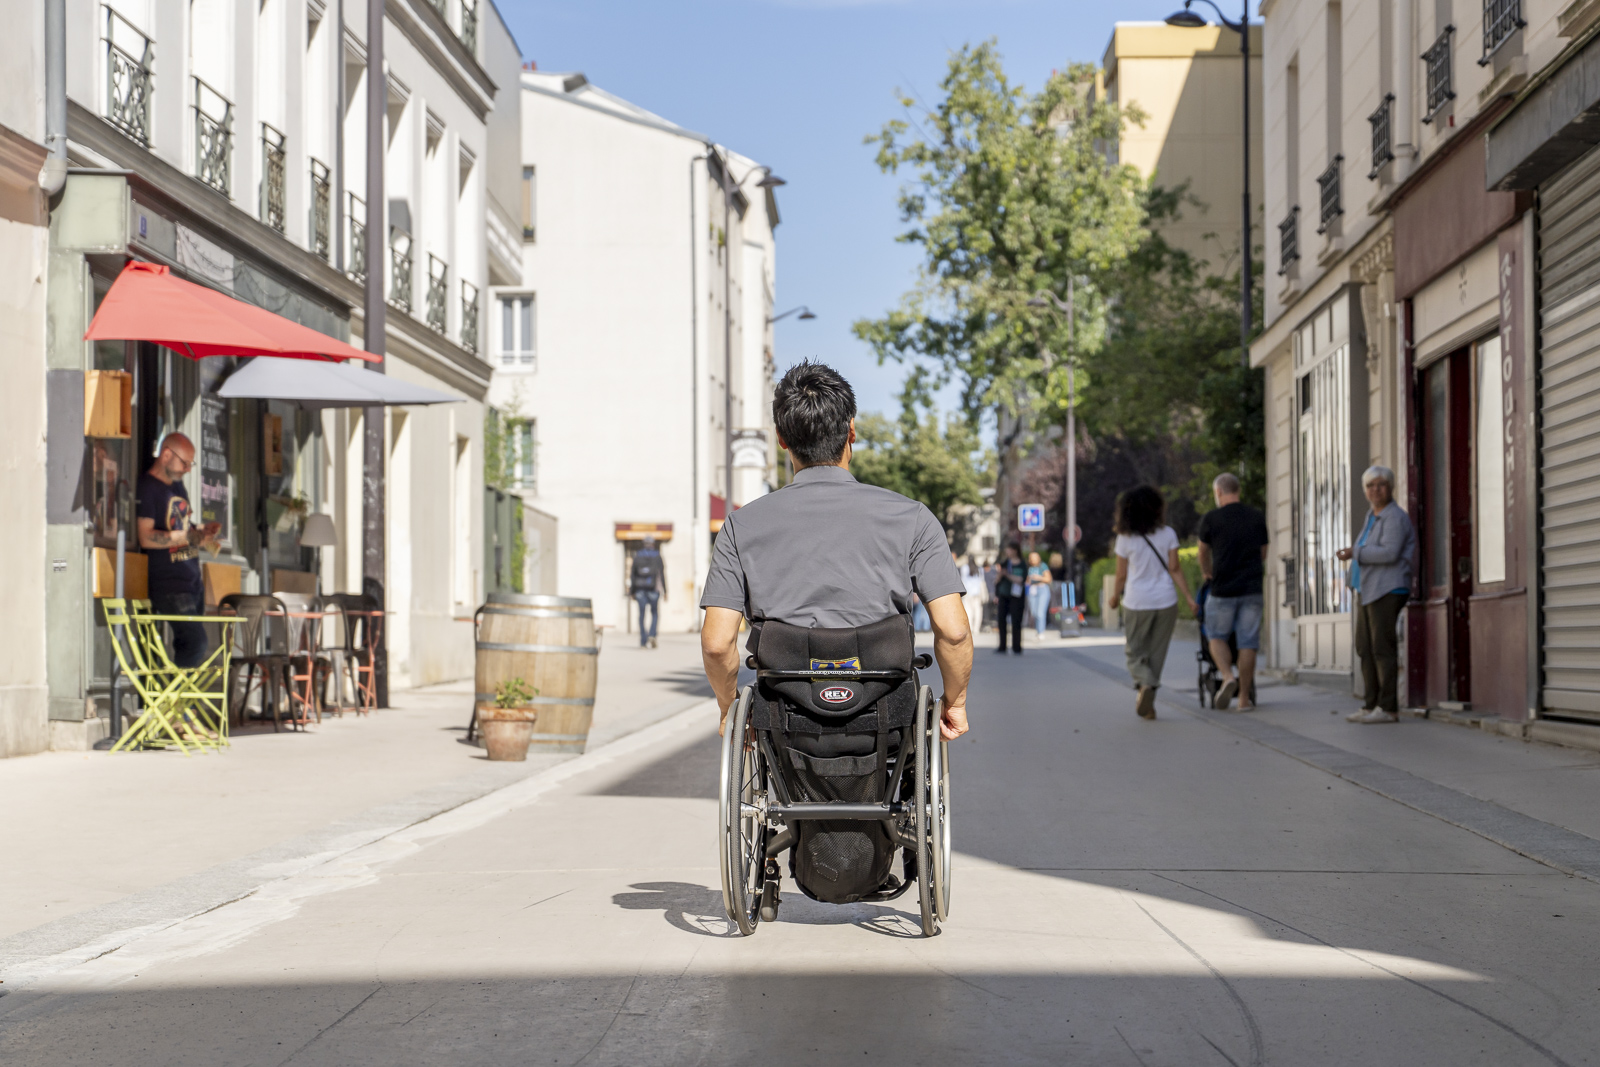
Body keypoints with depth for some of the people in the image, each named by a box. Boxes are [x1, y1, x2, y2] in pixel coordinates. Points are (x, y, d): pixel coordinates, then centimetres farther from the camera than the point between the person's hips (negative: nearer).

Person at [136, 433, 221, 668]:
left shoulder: (178, 486, 18)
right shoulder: (146, 487, -10)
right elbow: (146, 538, -19)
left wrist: (201, 530, 9)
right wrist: (188, 537, -25)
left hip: (192, 580, 9)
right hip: (169, 584, -9)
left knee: (196, 646, 6)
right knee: (196, 643, -16)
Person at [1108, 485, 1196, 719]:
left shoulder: (1125, 538, -6)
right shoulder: (1167, 534, -2)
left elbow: (1121, 576, -1)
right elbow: (1175, 570, -4)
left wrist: (1115, 598, 15)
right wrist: (1189, 598, 0)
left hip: (1136, 603, -2)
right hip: (1165, 601, 2)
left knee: (1135, 653, 8)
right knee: (1156, 654, 12)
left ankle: (1146, 684, -21)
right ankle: (1147, 703, 13)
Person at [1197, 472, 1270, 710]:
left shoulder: (1212, 518, -3)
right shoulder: (1258, 518, 7)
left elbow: (1203, 553, 11)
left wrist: (1207, 573, 31)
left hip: (1223, 589, -3)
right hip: (1252, 588, 3)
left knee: (1216, 636, 14)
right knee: (1248, 642, 4)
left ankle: (1228, 677, -9)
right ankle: (1245, 697, 6)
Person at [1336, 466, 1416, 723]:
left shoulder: (1395, 517, -11)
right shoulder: (1373, 516, 18)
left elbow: (1390, 552, -22)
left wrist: (1356, 553, -16)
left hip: (1387, 591, -10)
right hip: (1367, 591, 10)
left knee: (1383, 648, -9)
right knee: (1365, 648, 8)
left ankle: (1388, 709, -8)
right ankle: (1371, 705, 12)